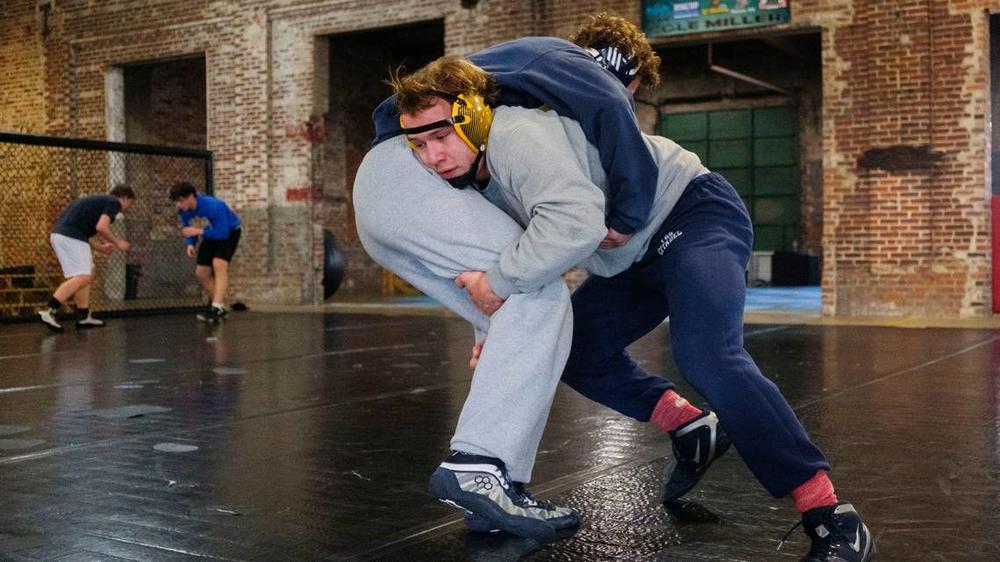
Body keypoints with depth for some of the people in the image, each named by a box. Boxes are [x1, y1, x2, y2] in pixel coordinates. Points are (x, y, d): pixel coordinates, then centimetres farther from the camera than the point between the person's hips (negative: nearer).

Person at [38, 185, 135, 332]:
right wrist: (117, 242, -1)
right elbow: (101, 227, -16)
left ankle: (83, 317, 17)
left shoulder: (101, 201, 28)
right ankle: (48, 311, -22)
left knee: (88, 275, 16)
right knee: (82, 277, -14)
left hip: (59, 234, 10)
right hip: (70, 236, -10)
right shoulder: (114, 203, 0)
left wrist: (101, 247, 25)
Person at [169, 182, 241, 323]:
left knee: (219, 264, -29)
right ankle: (219, 306, 19)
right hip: (211, 234, 7)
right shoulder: (184, 210, -15)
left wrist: (199, 231, -38)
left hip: (229, 231, -7)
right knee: (201, 272, 3)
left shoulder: (213, 206, -35)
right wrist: (191, 244, -18)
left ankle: (217, 309, -34)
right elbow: (187, 228, 3)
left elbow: (223, 232, -36)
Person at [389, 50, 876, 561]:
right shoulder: (475, 172, 6)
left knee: (705, 356, -30)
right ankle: (691, 428, 23)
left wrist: (498, 281, -31)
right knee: (573, 348, 12)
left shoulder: (519, 135, -26)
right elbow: (518, 249, 19)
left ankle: (832, 518, -25)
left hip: (696, 213, -10)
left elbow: (575, 222, -41)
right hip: (640, 251, 11)